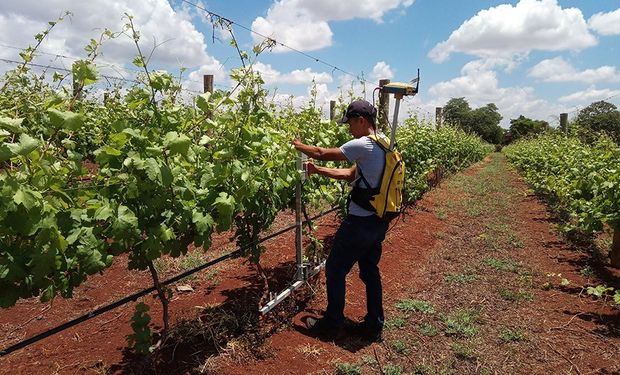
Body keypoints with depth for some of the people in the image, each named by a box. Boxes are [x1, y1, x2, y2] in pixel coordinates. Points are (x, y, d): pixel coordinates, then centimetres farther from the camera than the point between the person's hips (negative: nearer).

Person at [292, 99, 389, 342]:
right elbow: (351, 175, 12)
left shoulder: (364, 145, -20)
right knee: (370, 271, 18)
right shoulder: (384, 146, 10)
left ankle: (332, 323, 22)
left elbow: (322, 154, -14)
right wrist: (318, 171, 10)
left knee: (335, 270, 7)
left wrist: (297, 145, 3)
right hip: (378, 221, 9)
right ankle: (374, 325, 29)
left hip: (360, 222, -9)